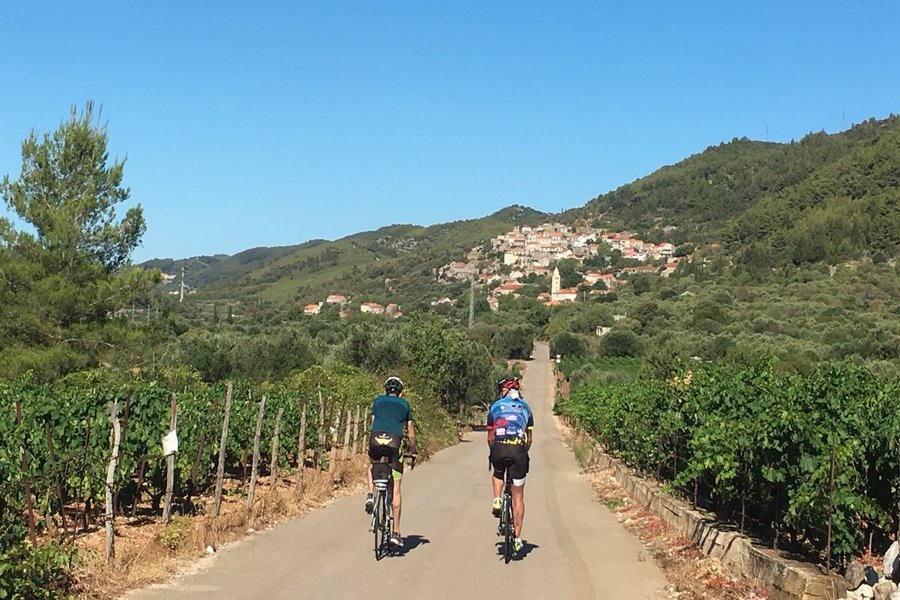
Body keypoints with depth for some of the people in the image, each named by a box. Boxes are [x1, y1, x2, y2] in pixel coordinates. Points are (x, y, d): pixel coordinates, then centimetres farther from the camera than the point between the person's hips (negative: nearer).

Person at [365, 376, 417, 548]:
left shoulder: (378, 401, 25)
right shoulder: (404, 404, 24)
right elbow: (411, 432, 26)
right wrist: (413, 451, 39)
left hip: (376, 438, 1)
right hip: (394, 441, -1)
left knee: (373, 466, 37)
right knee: (395, 490, 5)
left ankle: (370, 495, 14)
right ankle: (395, 532, 5)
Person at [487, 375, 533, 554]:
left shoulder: (495, 406, 17)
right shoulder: (525, 408, 23)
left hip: (499, 447, -1)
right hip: (518, 448, 1)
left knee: (497, 474, 36)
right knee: (518, 496, 12)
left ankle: (497, 501, 10)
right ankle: (517, 537, 12)